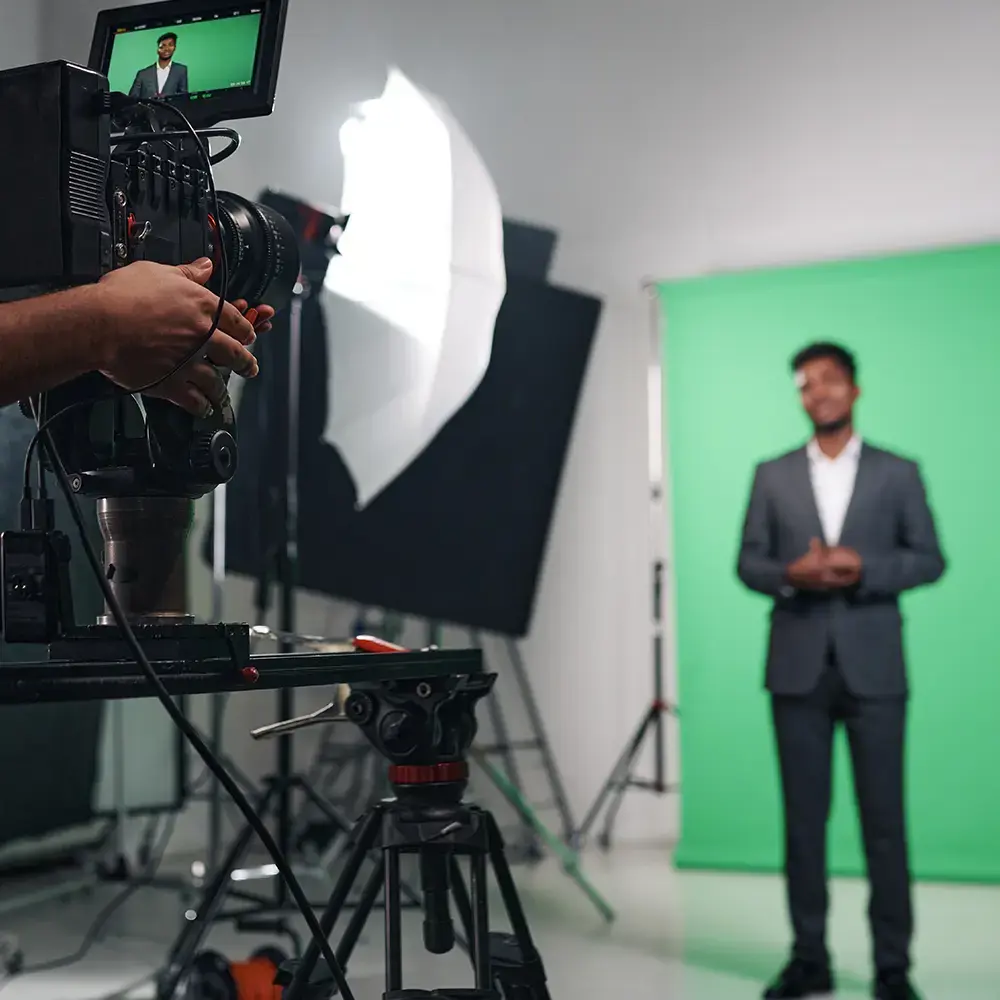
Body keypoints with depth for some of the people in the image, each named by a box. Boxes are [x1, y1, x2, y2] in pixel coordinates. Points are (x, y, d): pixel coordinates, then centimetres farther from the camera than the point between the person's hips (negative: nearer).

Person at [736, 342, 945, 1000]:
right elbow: (749, 562, 7)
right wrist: (790, 575, -14)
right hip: (798, 668, 2)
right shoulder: (773, 476, 10)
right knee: (804, 816, 5)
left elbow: (929, 559, 2)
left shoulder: (898, 473, 7)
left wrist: (864, 568, -14)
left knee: (884, 817, 1)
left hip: (873, 667, -1)